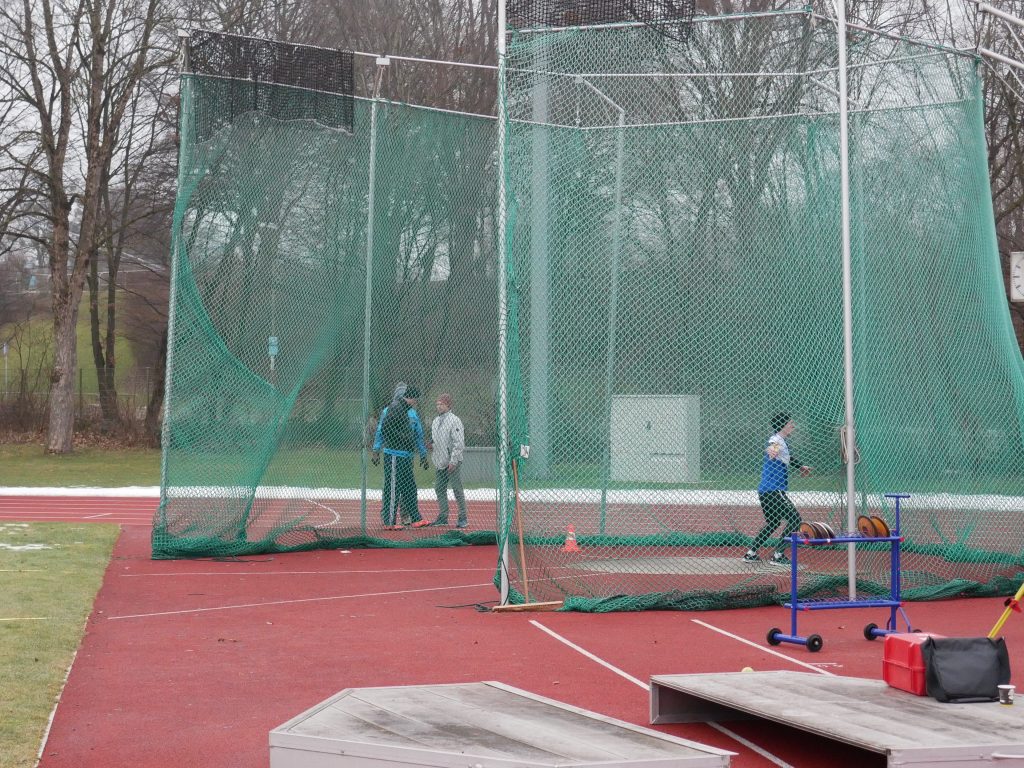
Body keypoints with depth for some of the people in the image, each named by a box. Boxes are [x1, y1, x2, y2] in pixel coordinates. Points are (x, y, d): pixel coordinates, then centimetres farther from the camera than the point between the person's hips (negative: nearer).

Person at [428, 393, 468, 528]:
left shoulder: (455, 420, -10)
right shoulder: (435, 421, 14)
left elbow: (459, 443, -15)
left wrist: (453, 460, -19)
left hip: (453, 462, -8)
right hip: (439, 462, 8)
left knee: (457, 489, -4)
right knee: (439, 489, 9)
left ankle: (463, 518, 2)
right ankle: (443, 517, 17)